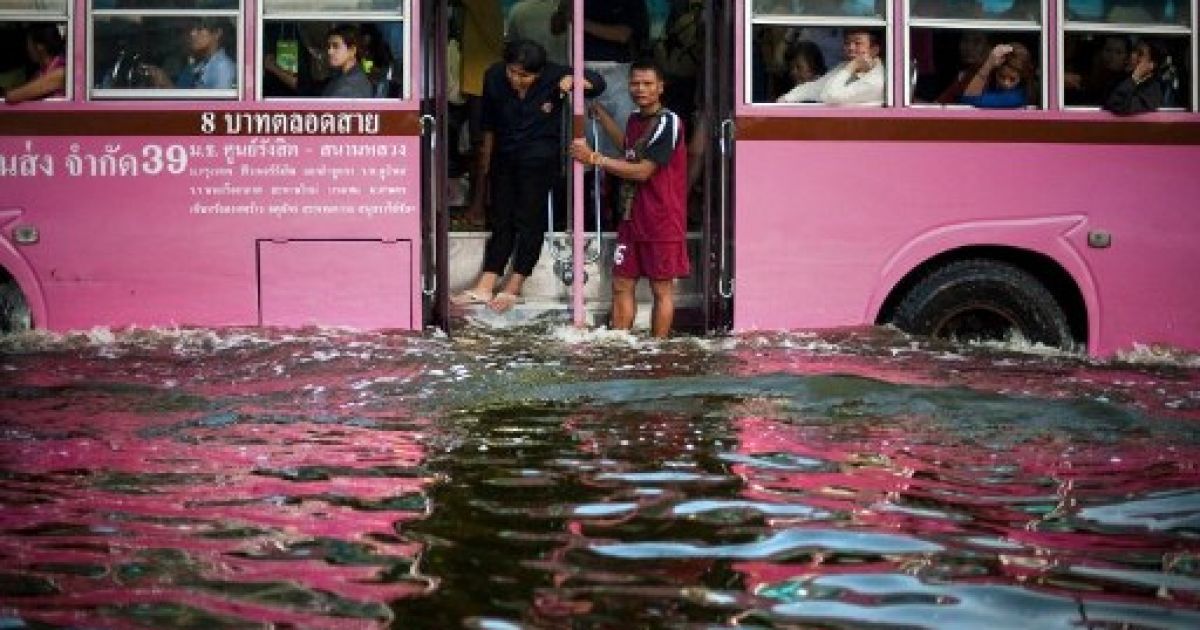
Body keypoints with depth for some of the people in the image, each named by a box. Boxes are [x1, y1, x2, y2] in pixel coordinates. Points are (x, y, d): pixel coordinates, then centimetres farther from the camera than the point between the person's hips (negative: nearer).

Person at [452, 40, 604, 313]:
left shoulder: (554, 77, -17)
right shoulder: (494, 77, -8)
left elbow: (598, 83, -9)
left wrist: (574, 80, -30)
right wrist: (486, 152, 19)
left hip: (540, 158, -4)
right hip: (504, 155, 4)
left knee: (529, 218, -5)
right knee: (501, 218, 4)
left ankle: (512, 288, 0)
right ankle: (484, 287, 1)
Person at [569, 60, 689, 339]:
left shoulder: (668, 122, -13)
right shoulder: (635, 120, 12)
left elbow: (643, 171, -18)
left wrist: (594, 158, -14)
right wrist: (600, 113, 32)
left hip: (662, 222, -8)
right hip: (631, 219, 8)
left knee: (662, 290, 2)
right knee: (621, 285, 6)